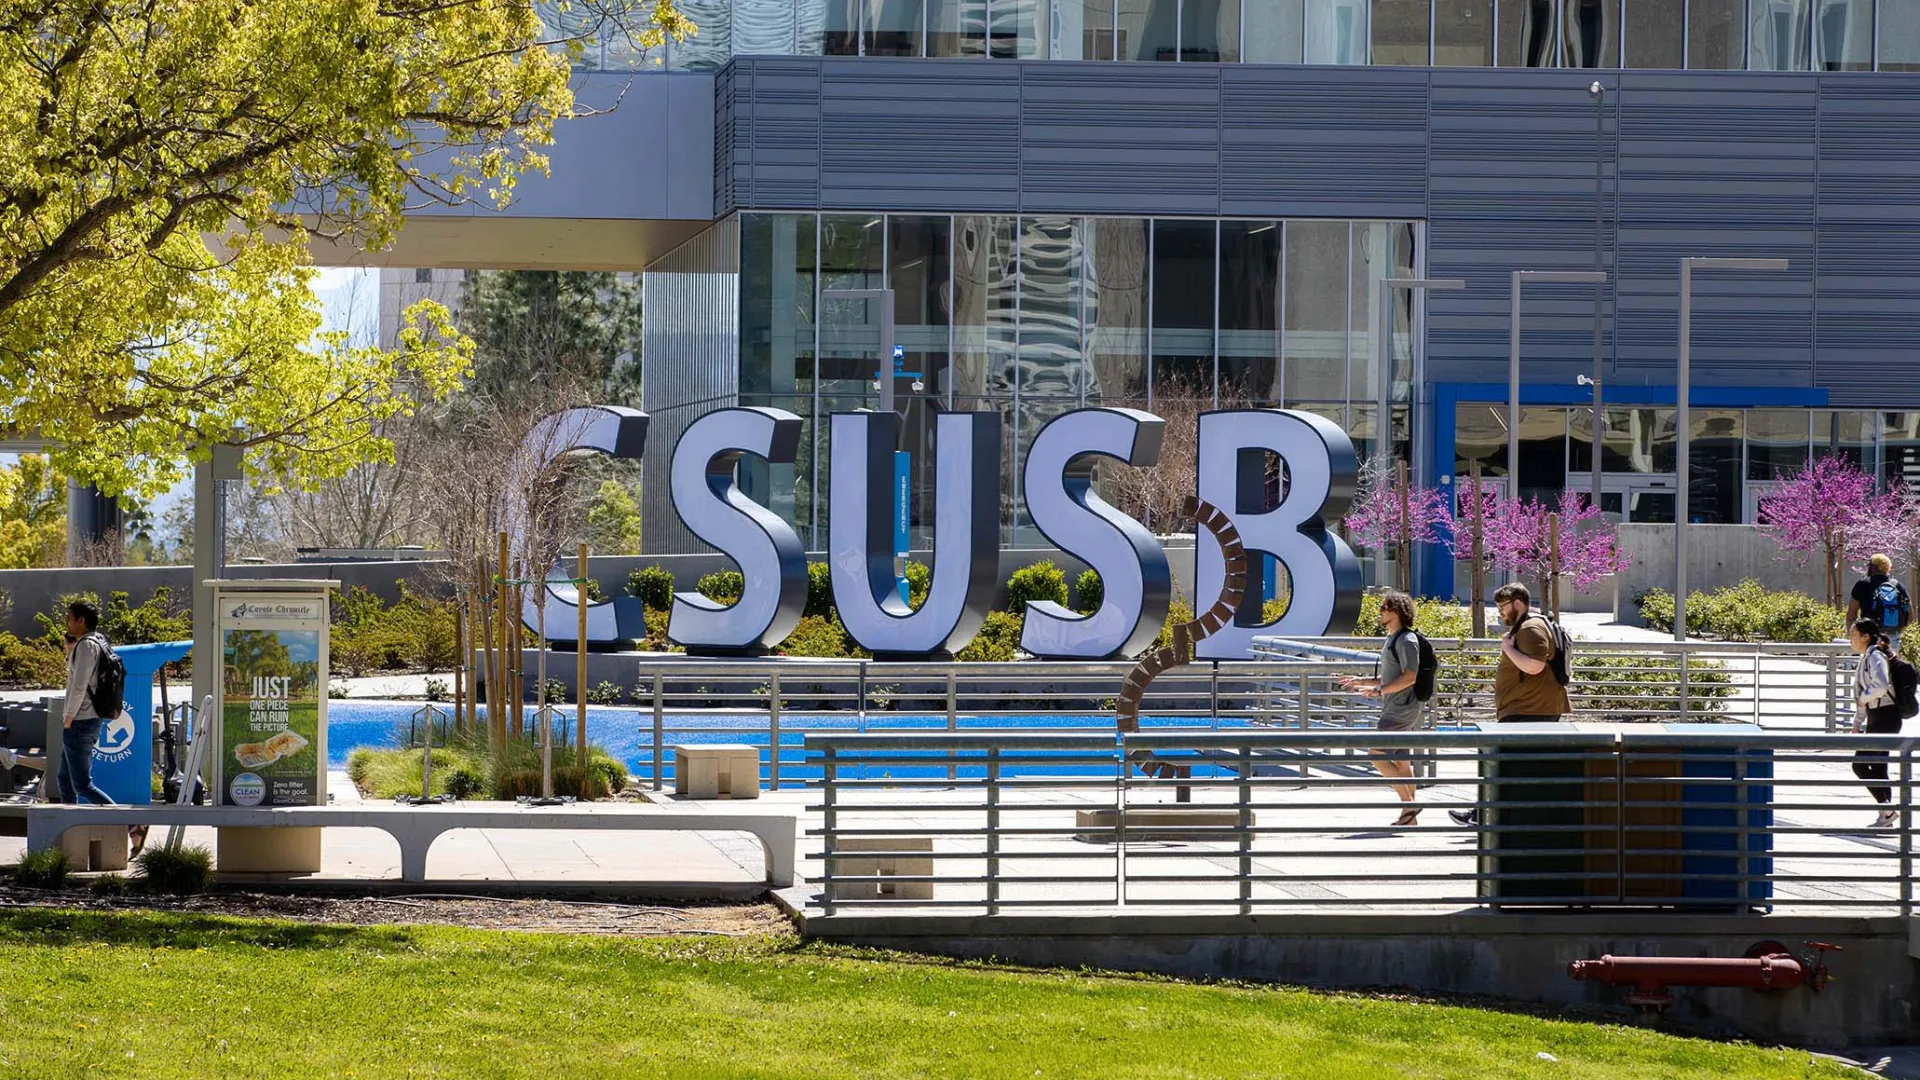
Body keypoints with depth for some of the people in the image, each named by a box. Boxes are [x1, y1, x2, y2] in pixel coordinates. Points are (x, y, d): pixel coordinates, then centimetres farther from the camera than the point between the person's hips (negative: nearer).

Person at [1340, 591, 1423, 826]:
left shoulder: (1406, 640, -13)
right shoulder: (1392, 639, 18)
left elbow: (1409, 677, -22)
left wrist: (1379, 690, -25)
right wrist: (1362, 681, 20)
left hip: (1401, 710, -10)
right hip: (1393, 709, 10)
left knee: (1378, 756, -14)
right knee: (1400, 762, 9)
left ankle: (1409, 804, -12)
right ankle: (1409, 816, 11)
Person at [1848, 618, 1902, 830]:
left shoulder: (1875, 657, -15)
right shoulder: (1866, 658, 15)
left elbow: (1881, 685, -32)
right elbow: (1863, 693, 23)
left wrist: (1863, 698, -14)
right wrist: (1857, 723, 23)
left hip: (1885, 718, -10)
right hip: (1876, 718, 10)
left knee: (1860, 764, -12)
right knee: (1878, 768, 11)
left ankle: (1886, 808, -10)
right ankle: (1886, 813, 14)